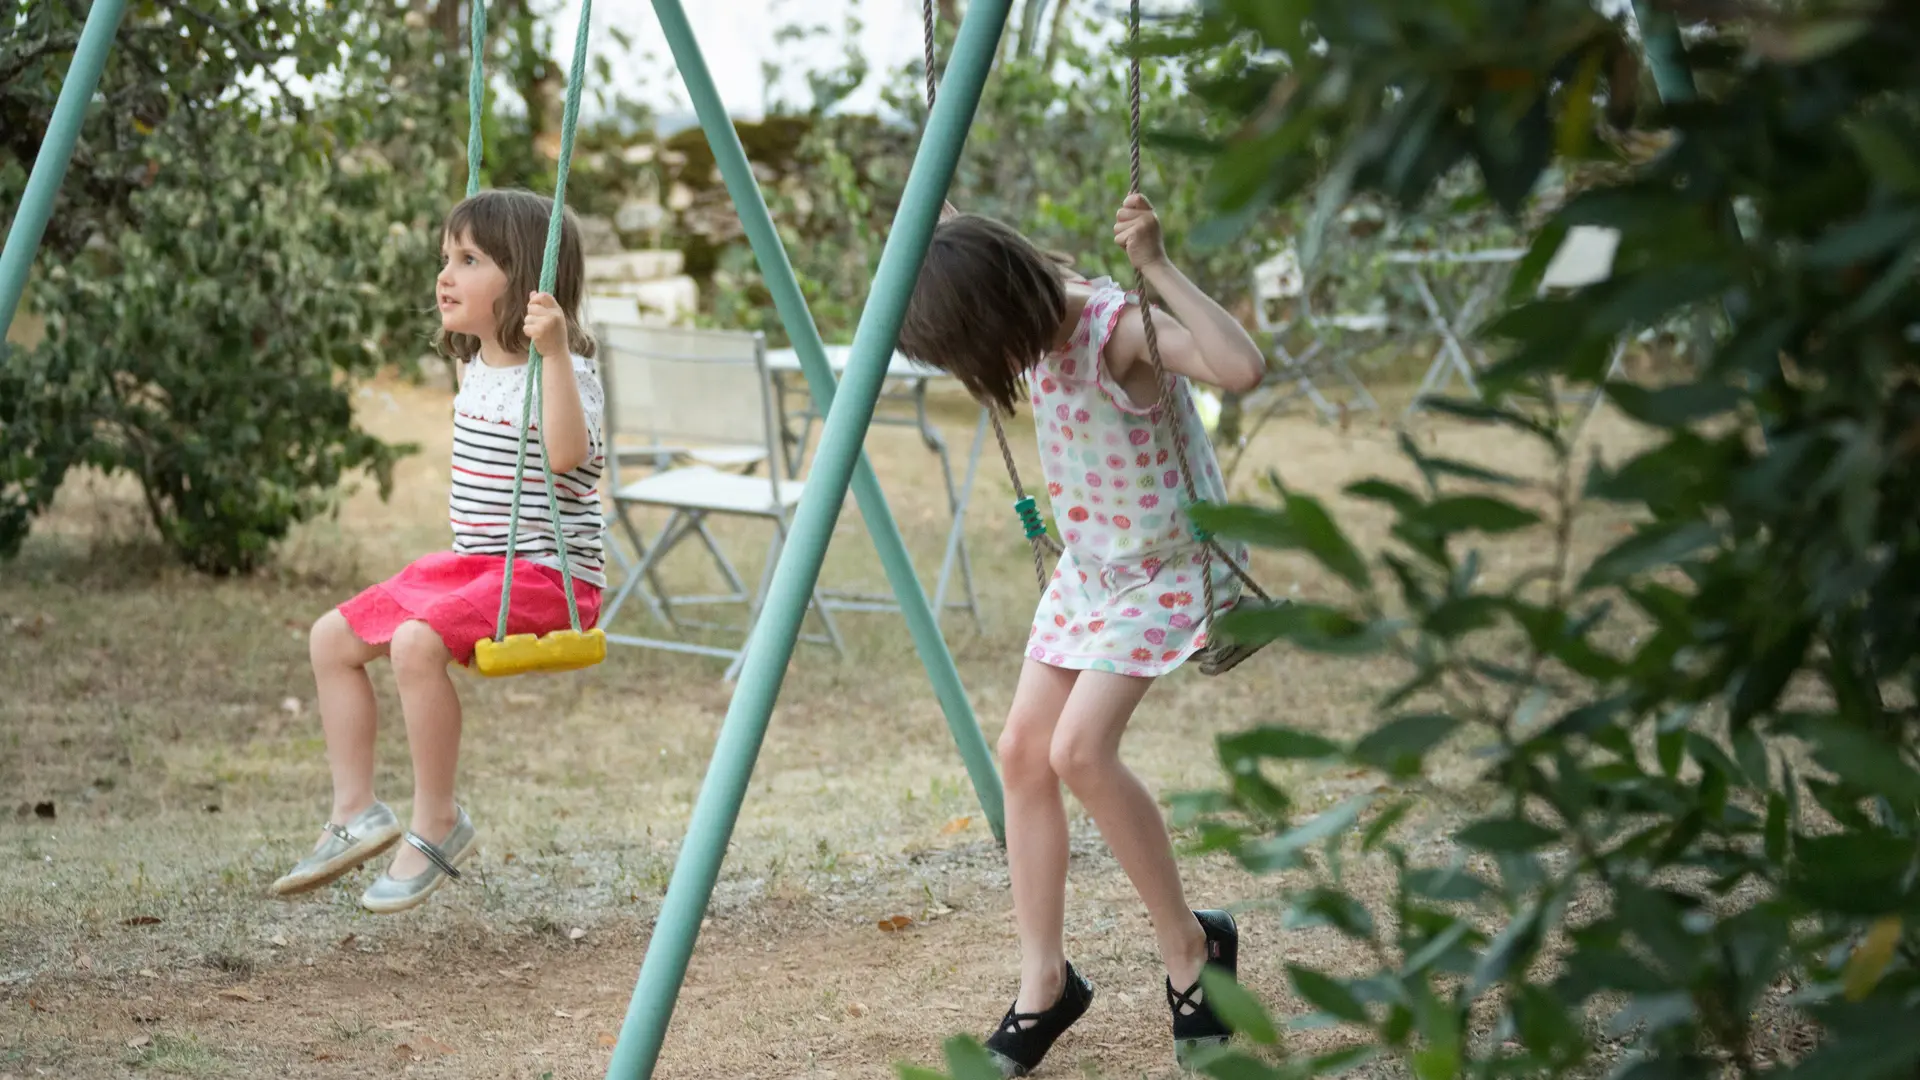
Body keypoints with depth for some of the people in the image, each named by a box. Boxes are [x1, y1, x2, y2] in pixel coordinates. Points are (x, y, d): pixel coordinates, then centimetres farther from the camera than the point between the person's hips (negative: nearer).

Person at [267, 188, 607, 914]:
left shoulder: (561, 372, -15)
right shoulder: (476, 367, 12)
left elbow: (567, 452, -35)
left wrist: (553, 353, -39)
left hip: (546, 573, -10)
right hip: (468, 564, 10)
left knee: (417, 642, -32)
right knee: (332, 637, 4)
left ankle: (436, 824, -17)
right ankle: (355, 812, 7)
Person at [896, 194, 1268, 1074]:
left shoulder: (1123, 327, -26)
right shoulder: (1035, 329, -4)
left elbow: (1243, 368, -46)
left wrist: (1158, 269, -43)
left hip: (1165, 568, -8)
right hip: (1086, 566, 8)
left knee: (1080, 750, -20)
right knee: (1023, 751, 1)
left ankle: (1191, 948, -2)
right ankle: (1043, 980, 11)